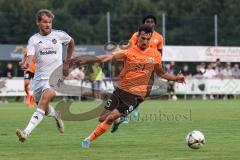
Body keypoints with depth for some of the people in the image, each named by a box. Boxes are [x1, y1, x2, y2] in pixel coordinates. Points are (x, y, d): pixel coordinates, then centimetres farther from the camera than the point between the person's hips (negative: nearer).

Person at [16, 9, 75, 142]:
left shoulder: (59, 35, 2)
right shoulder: (34, 39, 2)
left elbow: (71, 43, 23)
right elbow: (30, 56, -13)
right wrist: (27, 63, -37)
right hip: (39, 77, 3)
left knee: (44, 99, -26)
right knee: (43, 108, 13)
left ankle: (26, 132, -34)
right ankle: (56, 115, 50)